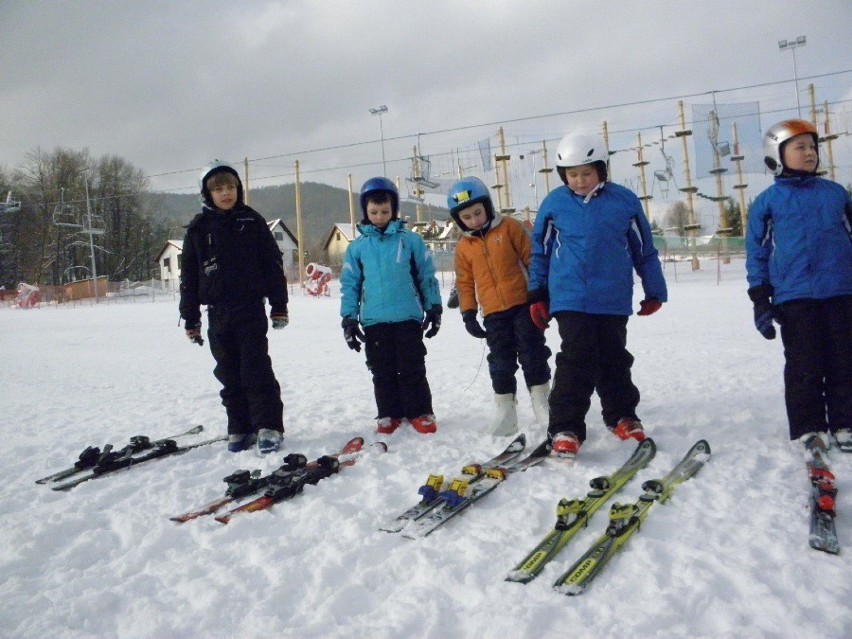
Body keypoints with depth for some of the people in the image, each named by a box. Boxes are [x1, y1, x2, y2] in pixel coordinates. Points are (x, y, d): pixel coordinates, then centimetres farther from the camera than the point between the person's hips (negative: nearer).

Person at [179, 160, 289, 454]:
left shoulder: (252, 221, 2)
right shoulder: (199, 228, 6)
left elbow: (273, 263, 3)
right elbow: (189, 276, 8)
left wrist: (279, 306, 0)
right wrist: (190, 319, 6)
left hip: (251, 309, -2)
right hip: (218, 314, 3)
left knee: (257, 370, -4)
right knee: (229, 375, 8)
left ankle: (268, 427, 1)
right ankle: (239, 429, 17)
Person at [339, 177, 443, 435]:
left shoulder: (410, 240, 2)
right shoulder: (357, 247, 6)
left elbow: (427, 276, 7)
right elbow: (349, 285, 8)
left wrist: (433, 308, 6)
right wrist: (349, 319, 4)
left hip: (408, 317, -2)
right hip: (374, 321, 2)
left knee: (412, 369, 4)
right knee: (383, 372, 9)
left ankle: (420, 413, 14)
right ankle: (389, 415, 20)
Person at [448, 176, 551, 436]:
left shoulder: (509, 228, -1)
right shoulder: (463, 247, 6)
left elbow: (532, 258, 1)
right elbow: (465, 282, 11)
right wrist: (468, 313, 6)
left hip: (524, 304, -2)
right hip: (493, 315, 2)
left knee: (533, 354, 2)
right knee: (501, 362, 6)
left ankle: (542, 403, 13)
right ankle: (506, 411, 14)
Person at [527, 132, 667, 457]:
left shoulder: (624, 200, -1)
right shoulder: (554, 203, 0)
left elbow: (644, 249, 8)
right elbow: (540, 250, 10)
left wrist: (654, 291, 11)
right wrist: (537, 294, 9)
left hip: (614, 299, 1)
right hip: (570, 299, -1)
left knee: (614, 359, 11)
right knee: (577, 359, -9)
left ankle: (621, 416, 29)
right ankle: (565, 427, -4)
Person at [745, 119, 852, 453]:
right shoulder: (767, 202, 2)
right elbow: (756, 253, 3)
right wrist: (760, 299, -3)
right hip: (795, 297, -3)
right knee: (804, 366, 2)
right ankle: (809, 429, 11)